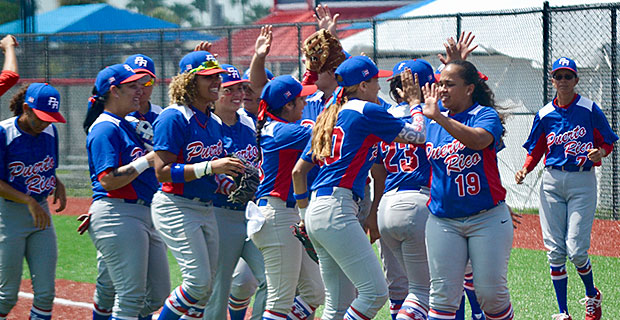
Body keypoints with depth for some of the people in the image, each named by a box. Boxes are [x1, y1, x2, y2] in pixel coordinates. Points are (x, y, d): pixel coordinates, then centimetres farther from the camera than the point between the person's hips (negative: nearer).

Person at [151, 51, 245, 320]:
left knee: (206, 288, 8)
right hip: (177, 208, -8)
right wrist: (210, 167, -25)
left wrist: (228, 178, 2)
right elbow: (162, 171, -19)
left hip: (207, 208, 8)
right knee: (199, 282, -15)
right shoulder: (174, 118, -12)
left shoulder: (214, 121, 12)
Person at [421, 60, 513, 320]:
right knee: (443, 295, -2)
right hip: (442, 220, 4)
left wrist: (439, 117, -35)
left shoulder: (485, 115, -5)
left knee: (491, 292, -1)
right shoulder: (431, 121, 11)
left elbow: (479, 140, -28)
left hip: (487, 218, -4)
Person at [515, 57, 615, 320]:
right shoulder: (544, 114, 6)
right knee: (554, 251, 0)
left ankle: (592, 296, 20)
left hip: (582, 182, -3)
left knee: (576, 251, -10)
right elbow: (535, 151, 13)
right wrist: (525, 170, -6)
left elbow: (607, 143, 4)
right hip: (552, 181, 3)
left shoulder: (589, 109, -3)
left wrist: (599, 153, -18)